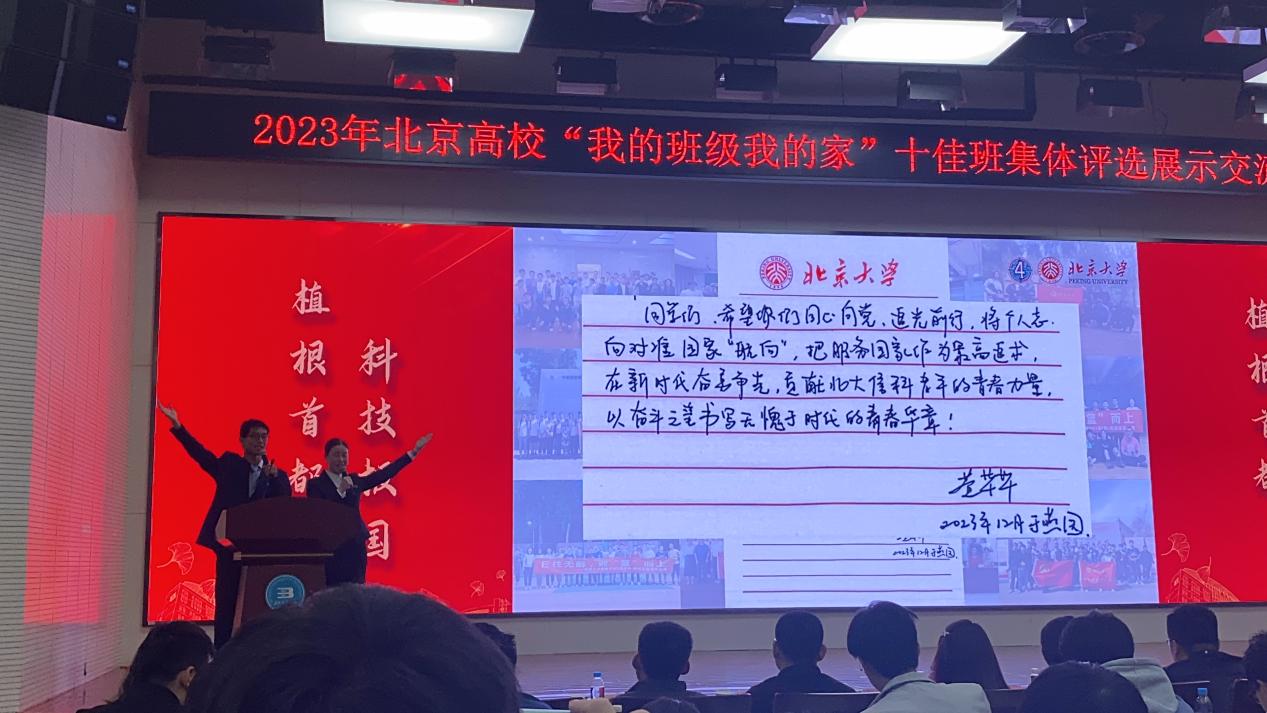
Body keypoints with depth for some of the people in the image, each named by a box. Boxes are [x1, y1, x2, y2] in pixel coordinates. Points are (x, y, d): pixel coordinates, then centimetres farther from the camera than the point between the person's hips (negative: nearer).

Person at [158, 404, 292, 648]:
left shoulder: (277, 477, 10)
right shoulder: (229, 464, 9)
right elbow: (201, 454, 1)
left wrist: (274, 478, -16)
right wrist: (177, 426, -7)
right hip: (229, 545, -1)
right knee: (226, 604, -1)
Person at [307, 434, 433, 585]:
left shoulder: (353, 481, 13)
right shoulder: (316, 485, -1)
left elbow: (383, 474, 16)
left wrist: (413, 452, 17)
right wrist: (340, 492, -19)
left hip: (355, 548, 5)